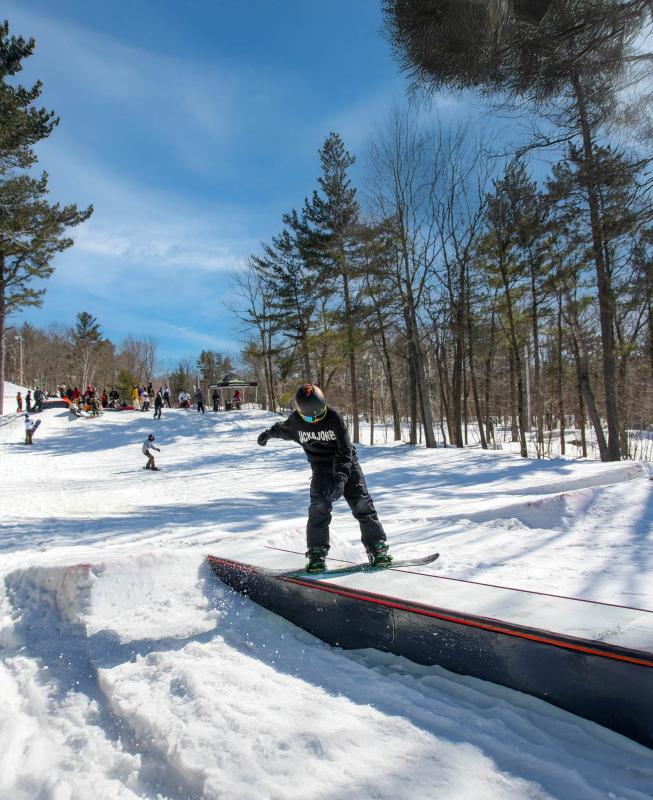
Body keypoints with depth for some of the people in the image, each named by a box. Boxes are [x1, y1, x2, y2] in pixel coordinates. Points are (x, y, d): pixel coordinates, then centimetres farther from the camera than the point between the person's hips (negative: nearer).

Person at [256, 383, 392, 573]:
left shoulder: (334, 417, -20)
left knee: (362, 504, -10)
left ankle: (378, 549, -3)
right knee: (319, 506, -16)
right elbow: (283, 429, 18)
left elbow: (345, 450, -24)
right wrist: (269, 433, 37)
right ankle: (316, 554, -7)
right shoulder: (296, 420, -9)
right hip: (321, 467, 2)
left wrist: (341, 478, -36)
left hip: (346, 464, -2)